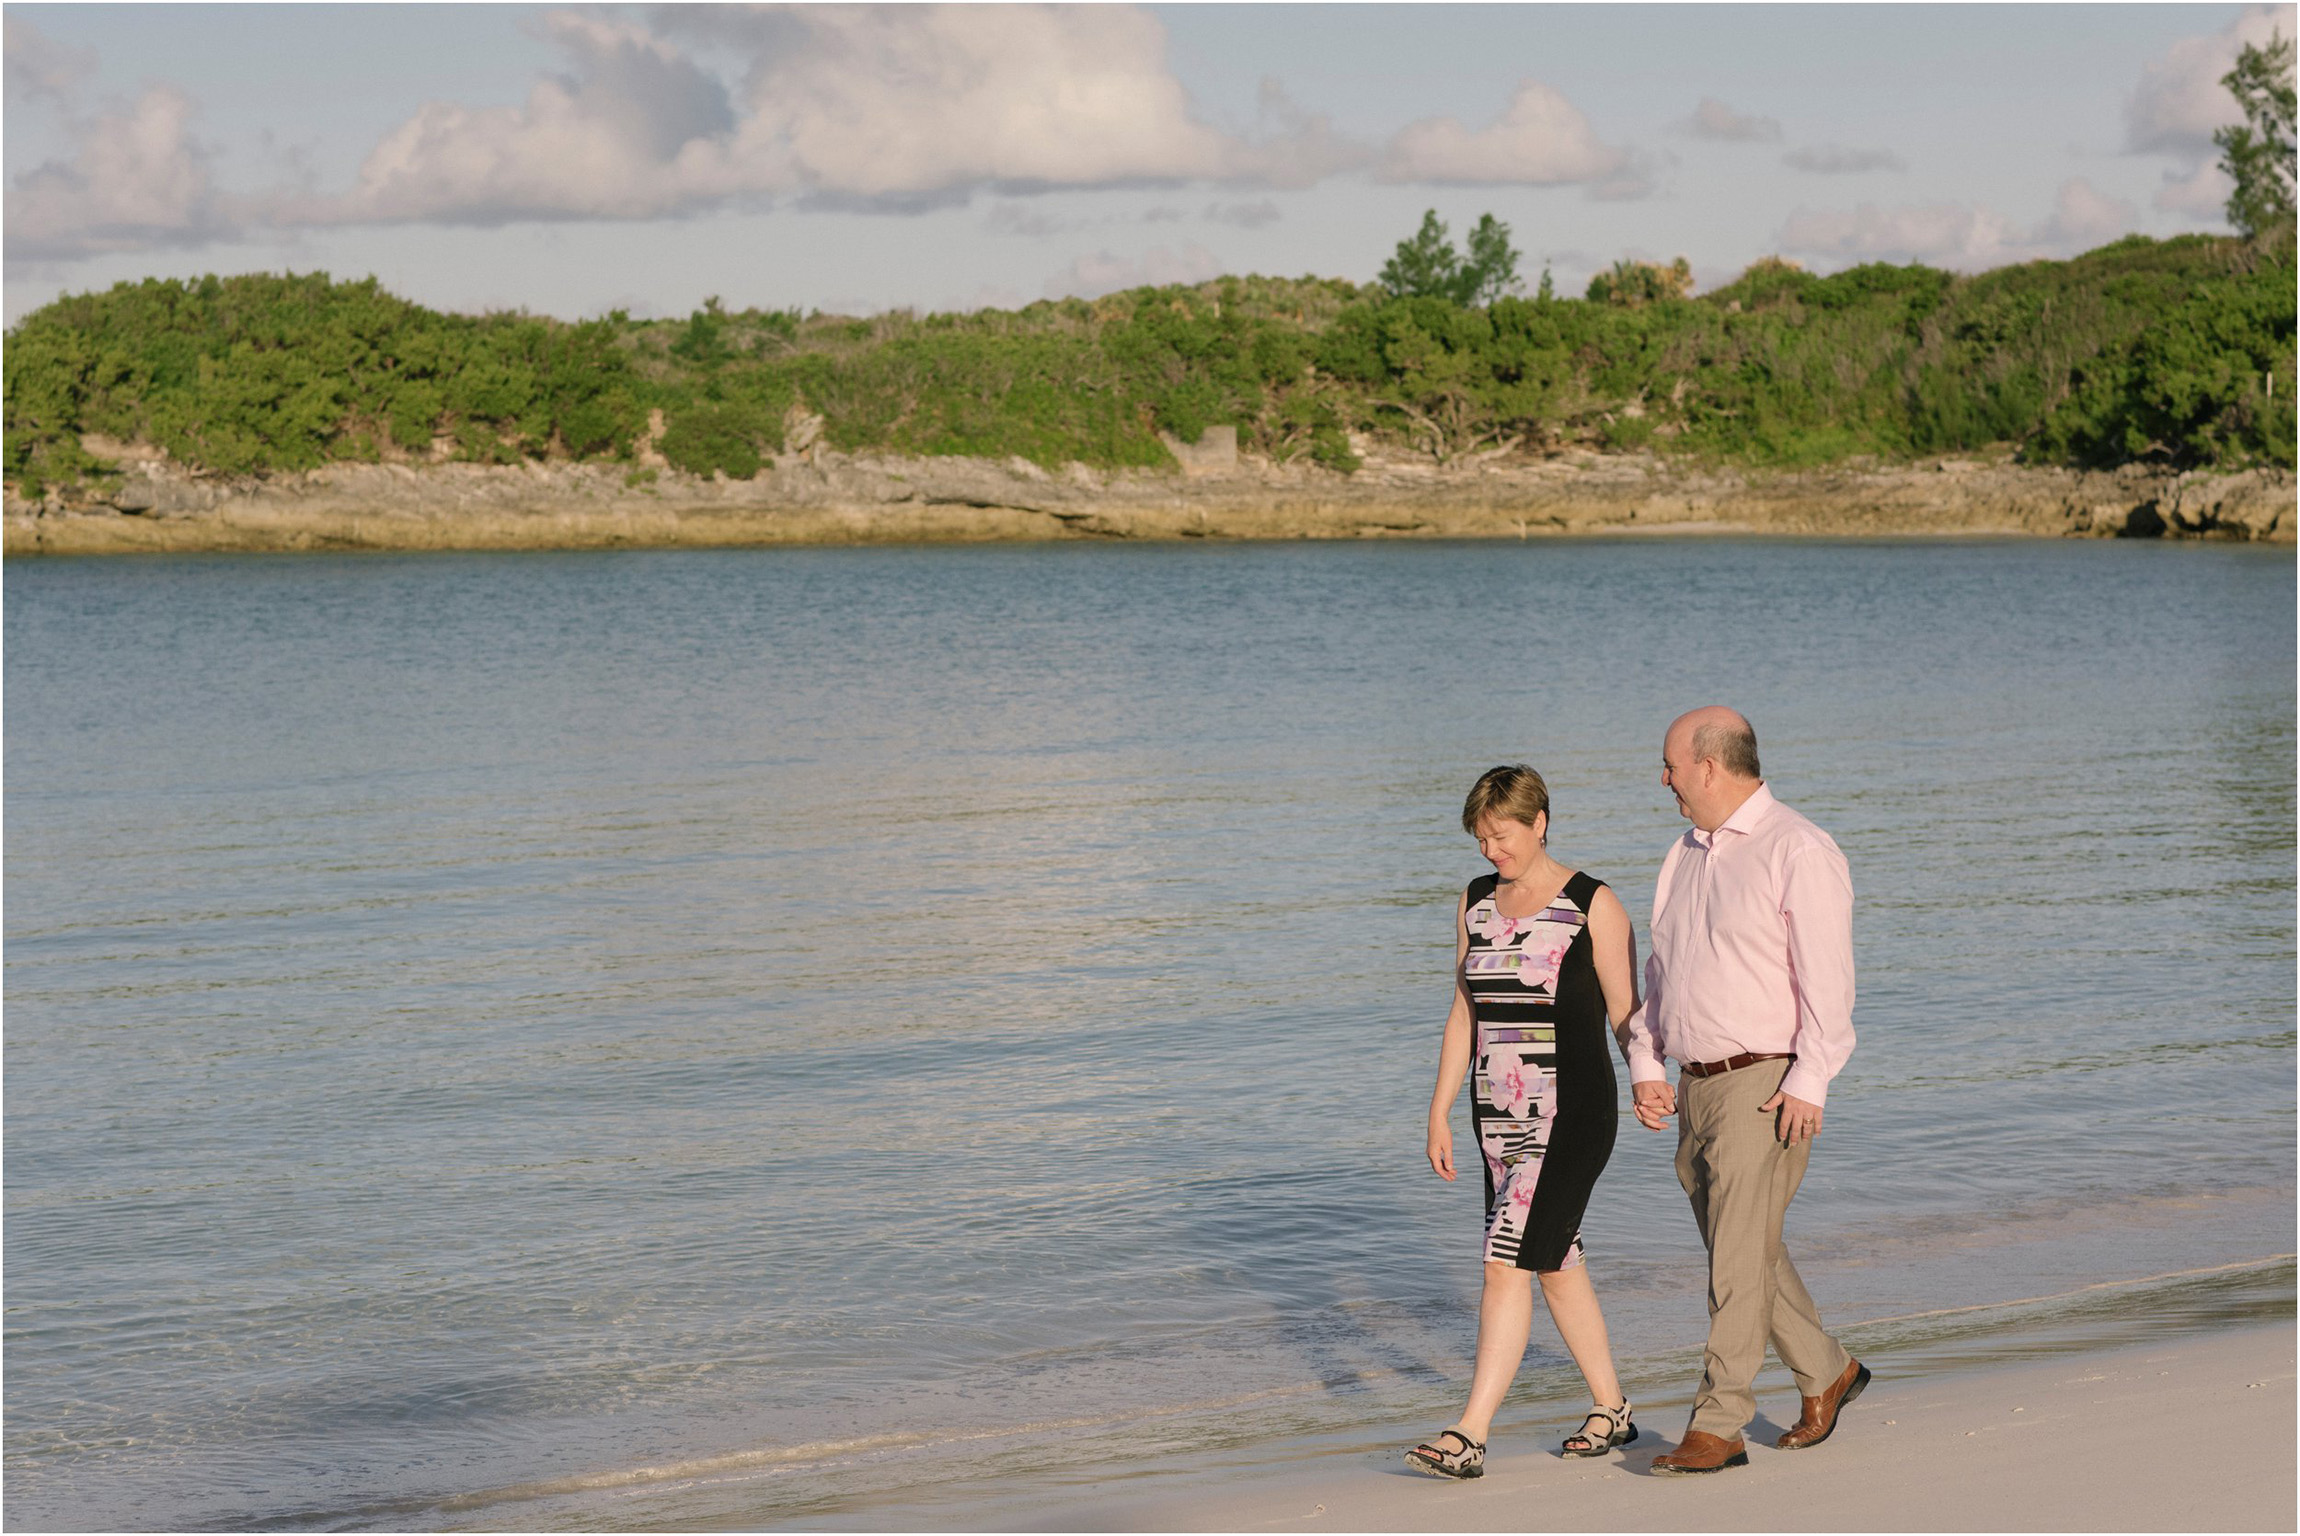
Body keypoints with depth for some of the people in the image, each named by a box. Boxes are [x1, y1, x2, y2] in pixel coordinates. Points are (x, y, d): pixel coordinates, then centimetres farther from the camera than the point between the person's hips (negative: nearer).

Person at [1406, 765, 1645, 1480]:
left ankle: (1469, 1437, -16)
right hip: (1501, 1117, 7)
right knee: (1556, 1262, 14)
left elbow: (1626, 1014, -5)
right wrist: (1440, 1111, 12)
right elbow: (1465, 1012, 15)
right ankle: (1611, 1410, 28)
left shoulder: (1594, 907, -8)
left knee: (1508, 1262, -14)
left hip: (1571, 1117, -7)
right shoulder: (1476, 903, 10)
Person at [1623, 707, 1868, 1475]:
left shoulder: (1798, 851, -10)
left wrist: (1808, 1083, -21)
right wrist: (1645, 1065, 8)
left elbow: (1827, 976, -15)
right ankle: (1826, 1372, 32)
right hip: (1696, 1087, 8)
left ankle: (1718, 1426, -8)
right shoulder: (1688, 854, 15)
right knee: (1743, 1250, 14)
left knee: (1739, 1255, -10)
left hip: (1766, 1085, -8)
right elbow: (1661, 970, 19)